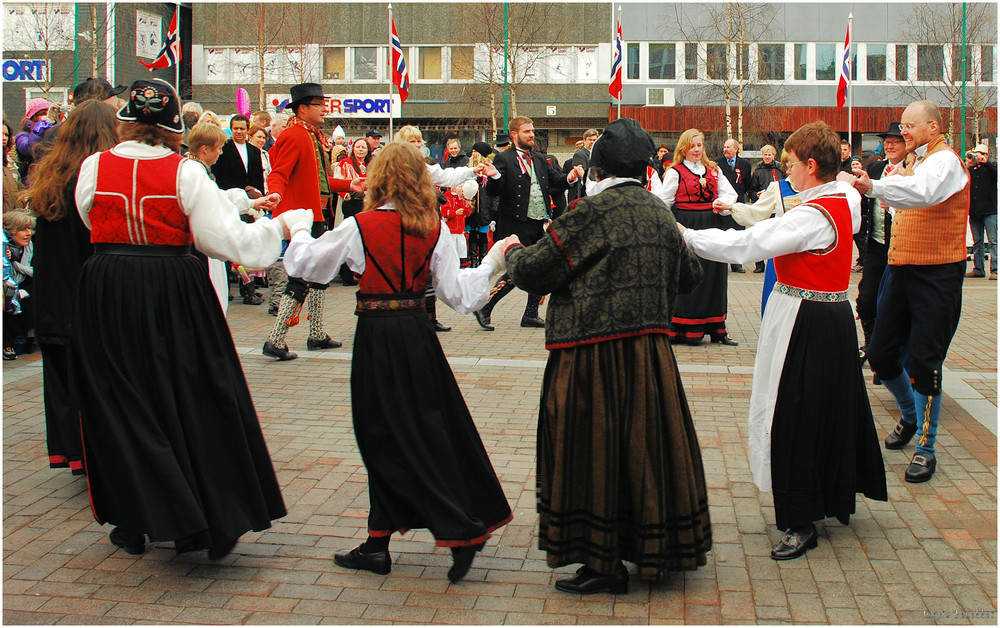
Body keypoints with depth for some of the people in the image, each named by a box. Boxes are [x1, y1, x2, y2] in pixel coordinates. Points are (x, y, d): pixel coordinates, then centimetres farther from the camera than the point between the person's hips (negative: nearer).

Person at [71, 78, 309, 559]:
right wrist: (283, 225, 3)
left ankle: (133, 522, 18)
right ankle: (208, 521, 15)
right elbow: (226, 239, -10)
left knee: (119, 402, 12)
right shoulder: (186, 173, -8)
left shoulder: (93, 167, -1)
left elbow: (93, 221, 13)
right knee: (189, 398, 10)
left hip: (106, 296, 2)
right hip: (173, 290, -1)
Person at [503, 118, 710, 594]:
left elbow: (533, 271, -11)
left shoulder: (594, 210, -14)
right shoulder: (659, 212, 7)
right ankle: (657, 549, 28)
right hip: (650, 351, 7)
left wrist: (513, 253, 11)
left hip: (595, 354, -7)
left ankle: (605, 564, 9)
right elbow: (688, 275, 20)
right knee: (645, 445, 16)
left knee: (595, 450, 3)